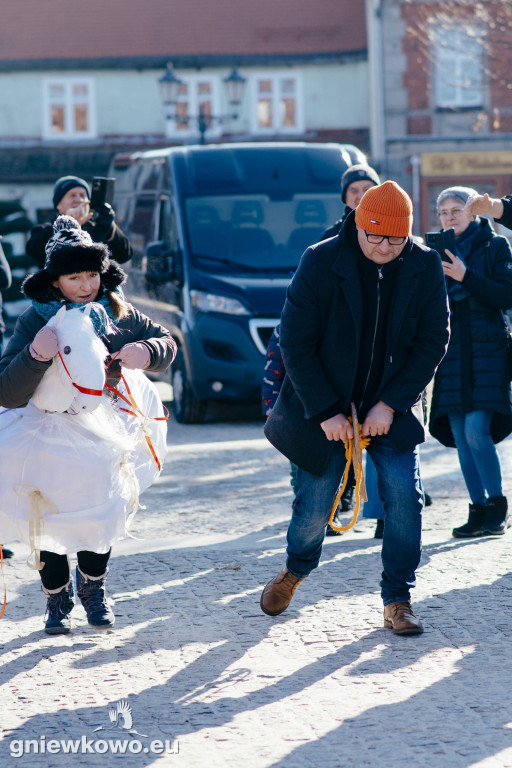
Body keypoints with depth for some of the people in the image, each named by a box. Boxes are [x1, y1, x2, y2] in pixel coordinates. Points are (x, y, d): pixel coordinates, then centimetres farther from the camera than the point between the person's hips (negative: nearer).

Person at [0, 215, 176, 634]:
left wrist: (147, 351, -17)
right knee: (52, 518, 4)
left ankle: (93, 588, 32)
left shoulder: (117, 312, -5)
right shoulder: (35, 321, -18)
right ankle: (57, 600, 27)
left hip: (102, 433, 3)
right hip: (49, 434, -3)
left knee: (103, 512, 5)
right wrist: (35, 356, -42)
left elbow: (167, 343, 8)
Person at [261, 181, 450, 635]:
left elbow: (433, 341, -5)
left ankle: (397, 600, 2)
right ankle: (296, 569, 35)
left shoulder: (425, 267, -8)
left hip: (392, 406, 2)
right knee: (316, 504, 3)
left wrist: (391, 404, -12)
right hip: (327, 406, -1)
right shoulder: (320, 263, -14)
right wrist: (326, 412, -15)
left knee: (404, 495, -12)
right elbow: (295, 343, -11)